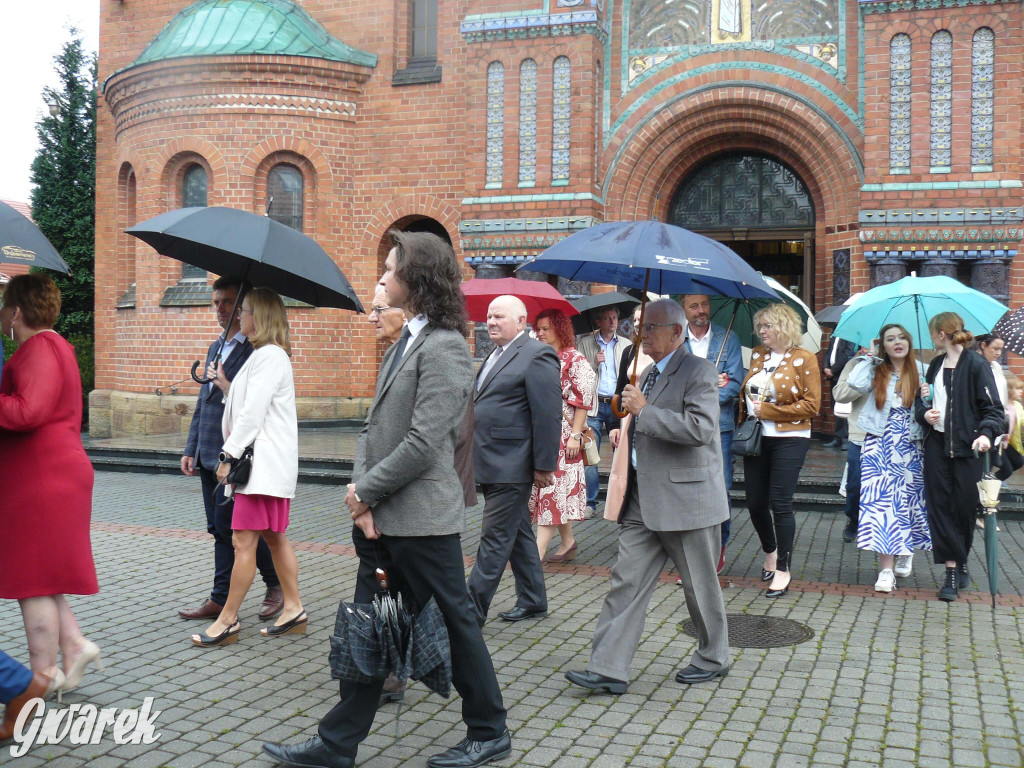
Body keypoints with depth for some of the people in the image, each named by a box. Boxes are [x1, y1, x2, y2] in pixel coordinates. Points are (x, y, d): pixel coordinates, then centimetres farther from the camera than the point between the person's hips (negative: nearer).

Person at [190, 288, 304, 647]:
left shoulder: (268, 355, -13)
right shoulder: (267, 354, 19)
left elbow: (253, 413, -18)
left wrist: (229, 455, -16)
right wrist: (226, 386, 10)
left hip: (265, 463, -11)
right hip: (267, 462, 11)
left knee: (244, 542, -7)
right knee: (274, 537, 13)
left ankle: (228, 620, -2)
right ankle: (293, 610, 18)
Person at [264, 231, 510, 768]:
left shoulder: (444, 348, -14)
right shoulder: (404, 343, 15)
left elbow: (423, 442, -21)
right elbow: (374, 425, 11)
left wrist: (366, 491, -12)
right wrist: (361, 493, -3)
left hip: (420, 518, -9)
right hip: (381, 517, 9)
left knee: (453, 621, 6)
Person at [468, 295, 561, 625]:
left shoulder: (537, 356, -12)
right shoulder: (495, 355, 17)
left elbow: (548, 415, -16)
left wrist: (544, 466, -17)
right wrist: (476, 458, 19)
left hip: (512, 468, -9)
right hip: (493, 465, 9)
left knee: (495, 539, -5)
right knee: (518, 535, 16)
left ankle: (471, 611, -1)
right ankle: (532, 601, 27)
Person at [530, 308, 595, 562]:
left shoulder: (575, 360, -6)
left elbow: (583, 400, -10)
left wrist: (576, 435, -15)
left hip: (562, 435, -6)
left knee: (553, 487, -7)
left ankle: (539, 550, -10)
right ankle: (567, 542, 21)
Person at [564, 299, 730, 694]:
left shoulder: (698, 371, -11)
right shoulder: (649, 374, 17)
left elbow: (700, 428, -25)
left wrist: (643, 410, -22)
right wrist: (627, 434, 14)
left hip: (686, 498, -8)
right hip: (643, 500, 8)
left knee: (700, 586, 8)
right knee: (626, 581, 2)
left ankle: (713, 659, 28)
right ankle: (608, 669, 3)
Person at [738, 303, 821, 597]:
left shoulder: (804, 359, -7)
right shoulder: (757, 355, 9)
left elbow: (812, 405, -11)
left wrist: (767, 411, -14)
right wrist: (744, 420, 4)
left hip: (789, 439, -5)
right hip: (756, 439, 5)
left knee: (780, 504, -6)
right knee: (755, 502, 8)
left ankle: (783, 569, 8)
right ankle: (770, 552, 34)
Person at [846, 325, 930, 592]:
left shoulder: (921, 371, 5)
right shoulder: (876, 371, 7)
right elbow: (855, 383, -13)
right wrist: (869, 358, -1)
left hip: (910, 448, 0)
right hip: (879, 446, 0)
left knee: (907, 499, 5)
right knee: (881, 501, -8)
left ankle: (906, 551, 33)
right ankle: (886, 569, -7)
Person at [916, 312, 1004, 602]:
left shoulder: (976, 365, -7)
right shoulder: (936, 365, 12)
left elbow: (993, 407, -10)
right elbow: (923, 399, 20)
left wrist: (987, 433, -27)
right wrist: (924, 413, -2)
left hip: (967, 447, -5)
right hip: (937, 445, 6)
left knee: (965, 507, 3)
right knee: (940, 506, 1)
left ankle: (959, 564, 22)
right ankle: (953, 571, 5)